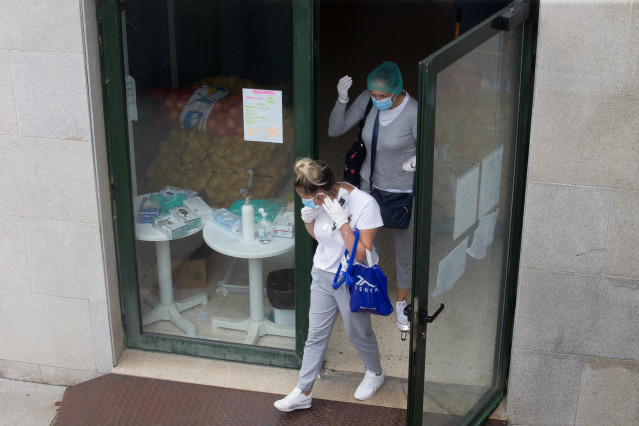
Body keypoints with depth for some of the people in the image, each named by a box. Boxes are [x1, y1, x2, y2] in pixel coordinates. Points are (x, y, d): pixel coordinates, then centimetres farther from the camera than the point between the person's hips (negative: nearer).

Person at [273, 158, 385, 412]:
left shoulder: (364, 204, -28)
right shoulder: (321, 201, -10)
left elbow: (361, 255, -27)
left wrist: (341, 220, -35)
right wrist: (308, 219, -13)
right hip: (323, 275, 5)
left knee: (358, 333, 16)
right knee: (316, 335, 13)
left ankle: (375, 373, 45)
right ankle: (303, 392, 25)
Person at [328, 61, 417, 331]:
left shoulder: (414, 113, -25)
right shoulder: (368, 99, -13)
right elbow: (335, 130, -10)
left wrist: (418, 160, -38)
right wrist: (342, 99, -24)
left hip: (404, 192, -4)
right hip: (371, 185, 4)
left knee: (405, 252, 14)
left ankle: (401, 304, 38)